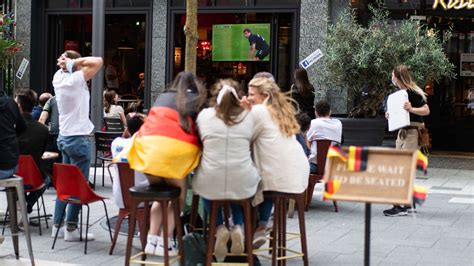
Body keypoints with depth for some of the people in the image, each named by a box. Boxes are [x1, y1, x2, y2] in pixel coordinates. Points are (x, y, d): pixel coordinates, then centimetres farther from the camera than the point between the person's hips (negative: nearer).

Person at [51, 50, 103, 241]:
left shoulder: (58, 78, 5)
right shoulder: (75, 80, -16)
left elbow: (63, 69, 24)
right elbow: (98, 61, -20)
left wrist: (68, 63, 2)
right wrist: (74, 63, -14)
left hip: (64, 137, 8)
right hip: (78, 138, -8)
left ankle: (58, 225, 16)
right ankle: (71, 228, -1)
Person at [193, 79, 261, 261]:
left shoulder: (204, 114, 1)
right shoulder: (248, 116, 1)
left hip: (211, 184, -1)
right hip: (243, 184, 1)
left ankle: (220, 228, 14)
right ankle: (238, 227, 15)